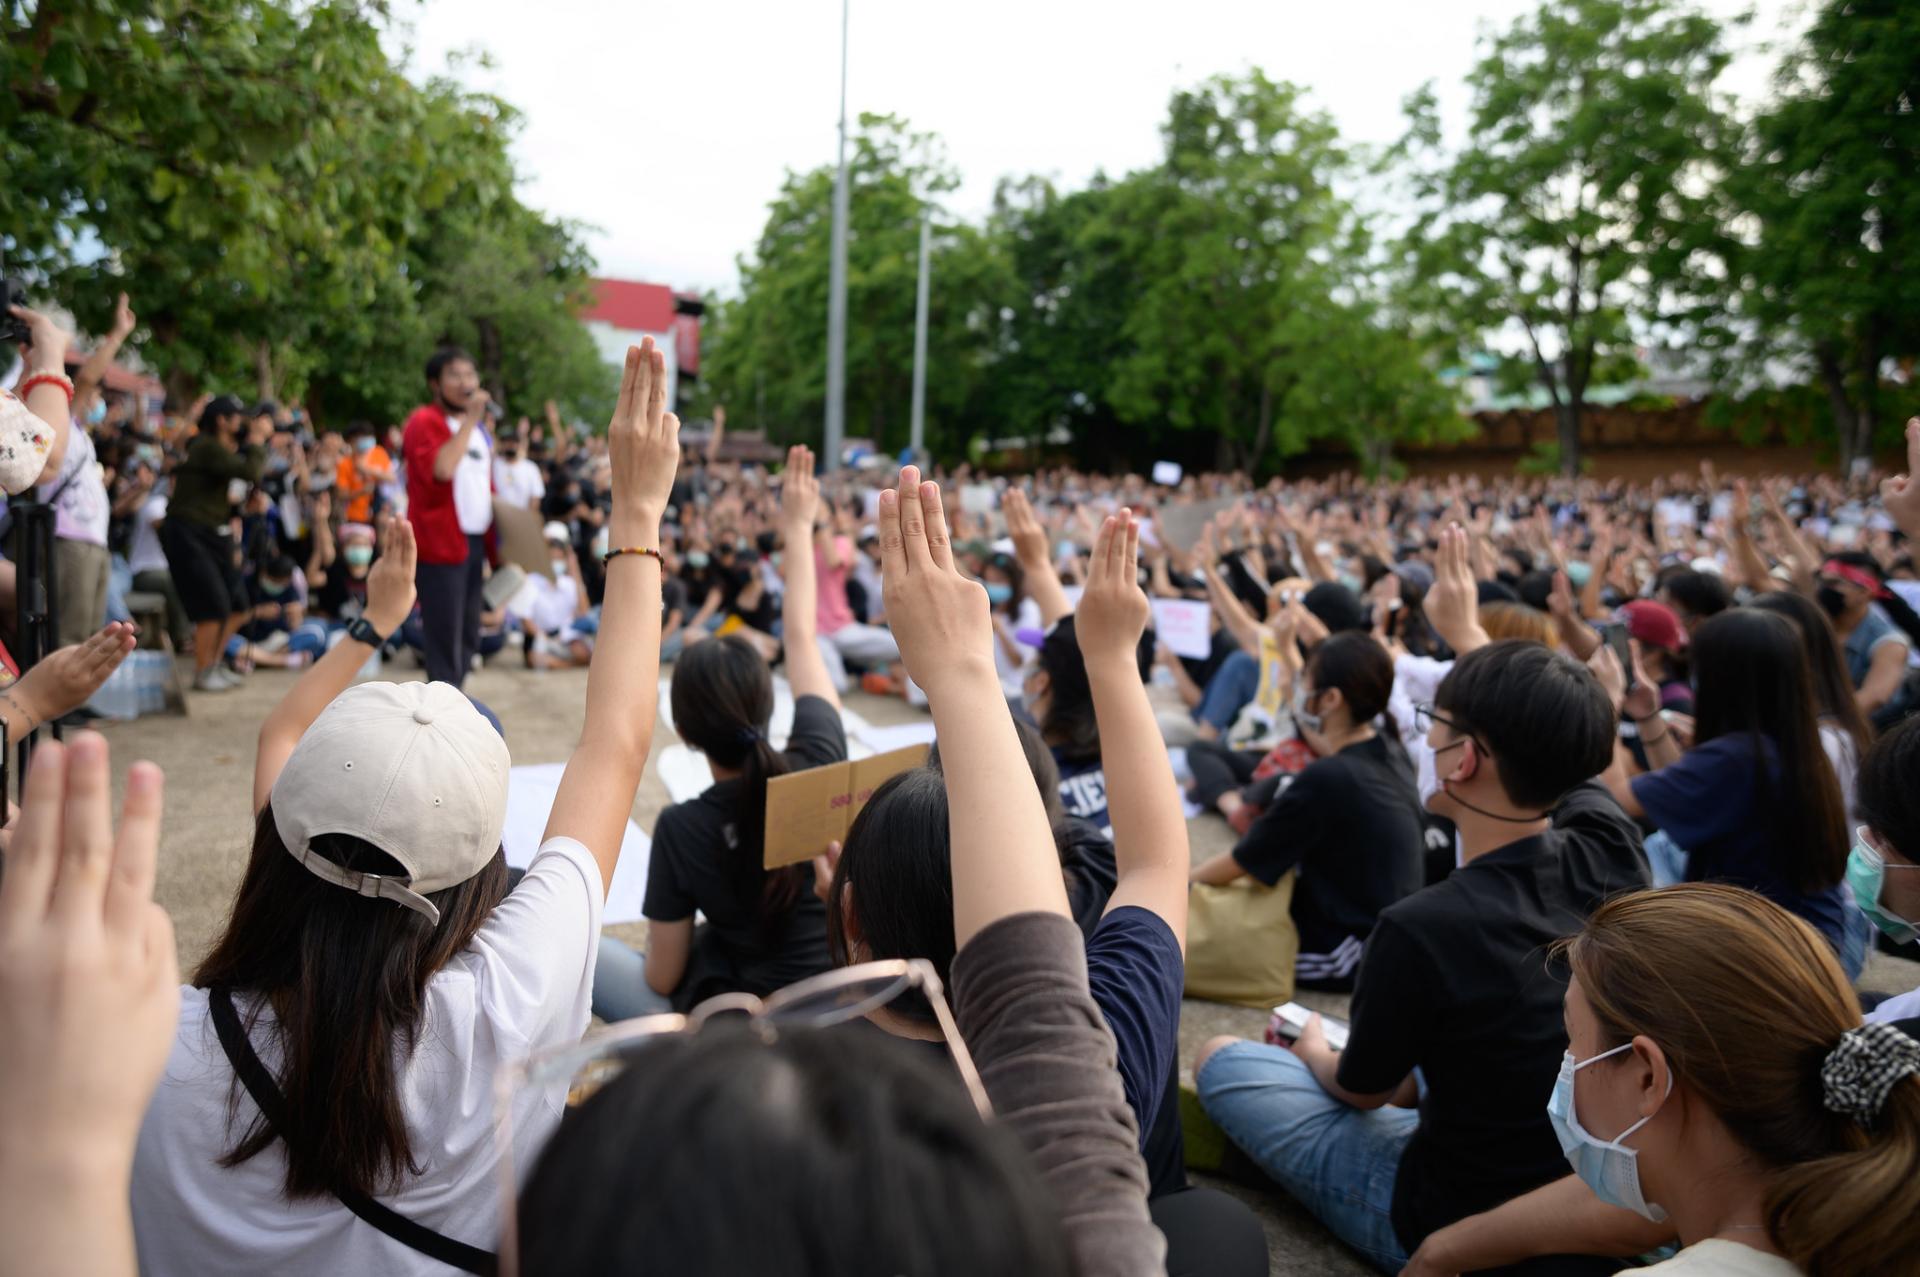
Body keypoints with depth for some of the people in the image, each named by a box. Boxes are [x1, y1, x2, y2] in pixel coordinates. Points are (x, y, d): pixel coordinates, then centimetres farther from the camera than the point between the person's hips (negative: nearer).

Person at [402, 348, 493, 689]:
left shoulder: (478, 428, 17)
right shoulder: (425, 421, -8)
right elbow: (441, 468, -27)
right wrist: (470, 419, -20)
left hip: (475, 542, 8)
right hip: (441, 543, -8)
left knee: (468, 639, 13)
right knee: (446, 639, -5)